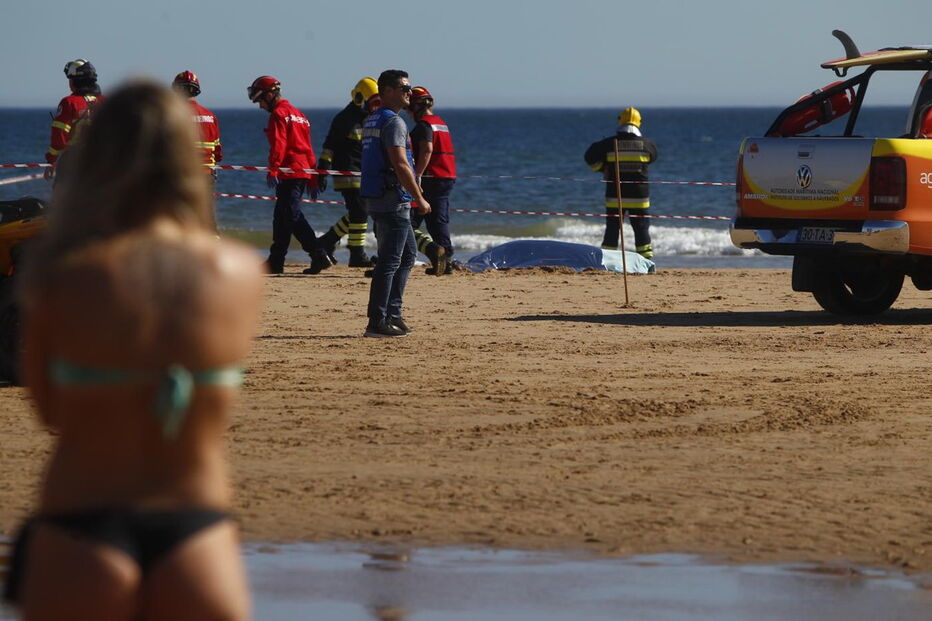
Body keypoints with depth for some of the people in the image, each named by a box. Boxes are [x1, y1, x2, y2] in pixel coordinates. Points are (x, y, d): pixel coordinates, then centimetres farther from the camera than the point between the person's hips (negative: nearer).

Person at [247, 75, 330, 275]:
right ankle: (276, 261, 21)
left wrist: (273, 170, -26)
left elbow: (278, 145, -19)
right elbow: (308, 148, 23)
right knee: (281, 217, 16)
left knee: (293, 216, -12)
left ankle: (319, 255, -22)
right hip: (304, 172, 10)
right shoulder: (298, 114, 22)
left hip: (288, 173, -10)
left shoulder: (279, 114, -6)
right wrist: (312, 179, 24)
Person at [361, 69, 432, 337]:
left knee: (407, 255, 18)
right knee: (390, 261, -8)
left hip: (376, 198, 10)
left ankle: (392, 314, 18)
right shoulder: (393, 122, -14)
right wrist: (420, 199, -15)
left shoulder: (371, 121, 17)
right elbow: (400, 165, -20)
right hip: (393, 201, -10)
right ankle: (378, 322, -9)